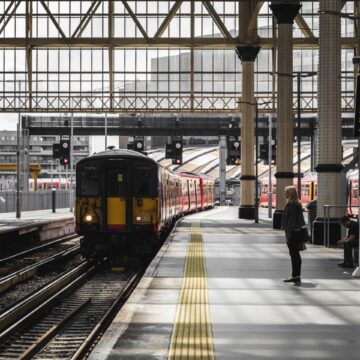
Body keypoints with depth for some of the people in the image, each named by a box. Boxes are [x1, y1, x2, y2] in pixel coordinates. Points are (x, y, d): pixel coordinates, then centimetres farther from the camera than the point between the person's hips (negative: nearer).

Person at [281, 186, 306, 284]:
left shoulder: (291, 205, -17)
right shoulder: (297, 204, 12)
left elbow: (291, 220, -20)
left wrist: (288, 233, -19)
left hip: (292, 232, -10)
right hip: (297, 231, 10)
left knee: (294, 254, -5)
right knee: (296, 254, 14)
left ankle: (295, 276, -3)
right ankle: (297, 276, 20)